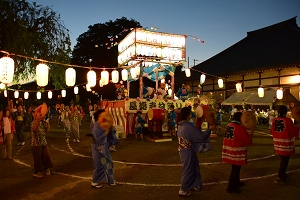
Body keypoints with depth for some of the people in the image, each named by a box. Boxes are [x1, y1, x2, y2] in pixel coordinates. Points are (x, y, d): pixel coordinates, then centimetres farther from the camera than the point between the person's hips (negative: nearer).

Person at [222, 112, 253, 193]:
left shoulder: (229, 125, 8)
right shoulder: (240, 128, -17)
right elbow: (247, 140, -13)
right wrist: (251, 132, -3)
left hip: (229, 149, 8)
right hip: (236, 151, -8)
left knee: (235, 168, 23)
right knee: (235, 169, 1)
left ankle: (236, 182, 38)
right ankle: (231, 187, 7)